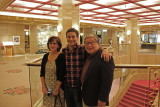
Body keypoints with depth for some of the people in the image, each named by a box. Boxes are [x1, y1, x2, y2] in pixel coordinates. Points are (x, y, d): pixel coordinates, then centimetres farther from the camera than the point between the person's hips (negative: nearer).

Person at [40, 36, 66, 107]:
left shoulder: (61, 57, -13)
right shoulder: (45, 56, 2)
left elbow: (61, 75, -15)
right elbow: (42, 73, 4)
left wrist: (56, 89, -14)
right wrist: (43, 86, -3)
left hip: (57, 86, -4)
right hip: (47, 87, 5)